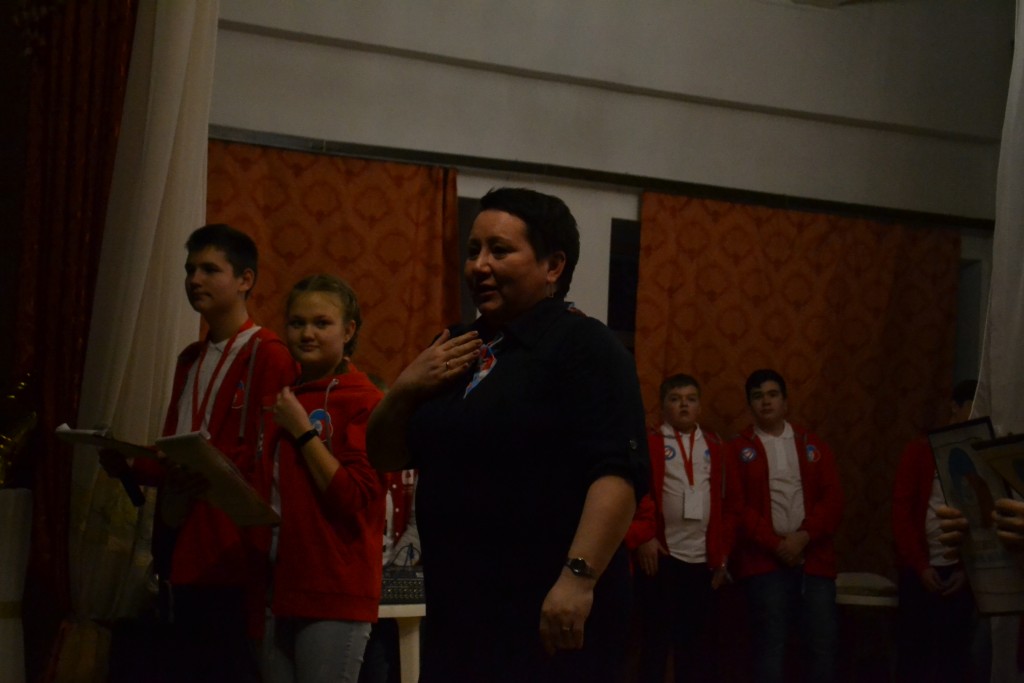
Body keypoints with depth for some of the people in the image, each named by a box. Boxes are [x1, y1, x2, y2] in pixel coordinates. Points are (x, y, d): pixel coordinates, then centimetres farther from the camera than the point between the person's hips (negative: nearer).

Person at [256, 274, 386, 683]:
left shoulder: (365, 402, -8)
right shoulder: (286, 400, 14)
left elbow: (357, 499, -16)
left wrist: (303, 431, -13)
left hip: (334, 593, -7)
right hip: (280, 588, 7)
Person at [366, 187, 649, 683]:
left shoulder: (584, 347, -8)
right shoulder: (455, 351, 15)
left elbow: (617, 472, -19)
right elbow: (386, 457, 18)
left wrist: (578, 577, -29)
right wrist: (405, 388, 0)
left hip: (547, 615, -7)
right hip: (457, 612, 7)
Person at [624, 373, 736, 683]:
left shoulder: (715, 447, 13)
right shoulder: (648, 444, 1)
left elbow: (727, 503, 14)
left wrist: (723, 555, 10)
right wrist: (641, 538, -16)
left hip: (703, 560, 4)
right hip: (660, 557, -4)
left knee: (700, 644, 8)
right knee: (656, 640, 2)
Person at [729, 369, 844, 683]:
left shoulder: (812, 445, 15)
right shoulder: (739, 449, 5)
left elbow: (832, 498, 6)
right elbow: (737, 506, -3)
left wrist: (804, 536, -9)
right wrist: (775, 543, -12)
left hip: (814, 558, 3)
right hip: (764, 560, -3)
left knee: (822, 645, -1)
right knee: (770, 647, -4)